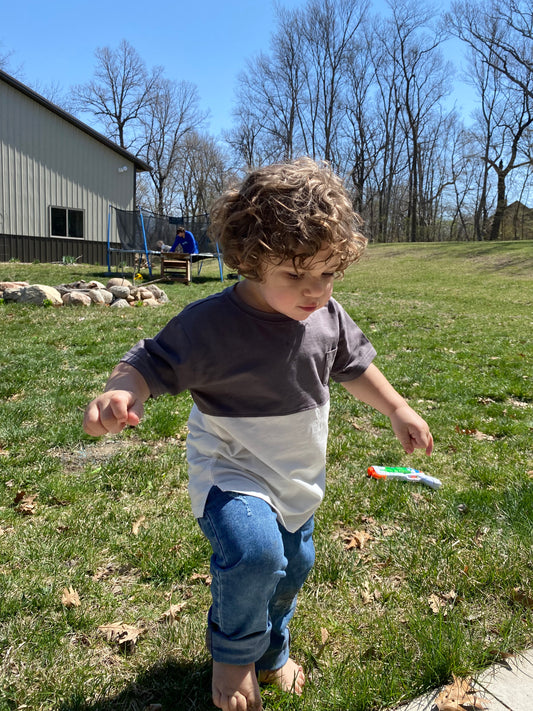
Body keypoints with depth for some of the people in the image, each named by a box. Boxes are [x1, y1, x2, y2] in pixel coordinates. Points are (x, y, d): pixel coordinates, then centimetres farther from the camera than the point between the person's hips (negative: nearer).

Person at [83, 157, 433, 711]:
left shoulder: (328, 317, -7)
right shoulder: (210, 323, -25)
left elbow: (354, 366, 9)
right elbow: (153, 363, -19)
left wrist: (398, 410, 14)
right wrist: (122, 391, -42)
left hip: (298, 479, 6)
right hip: (231, 474, -6)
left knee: (293, 568, 19)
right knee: (255, 551, -30)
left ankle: (271, 653, 53)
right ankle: (233, 652, 6)